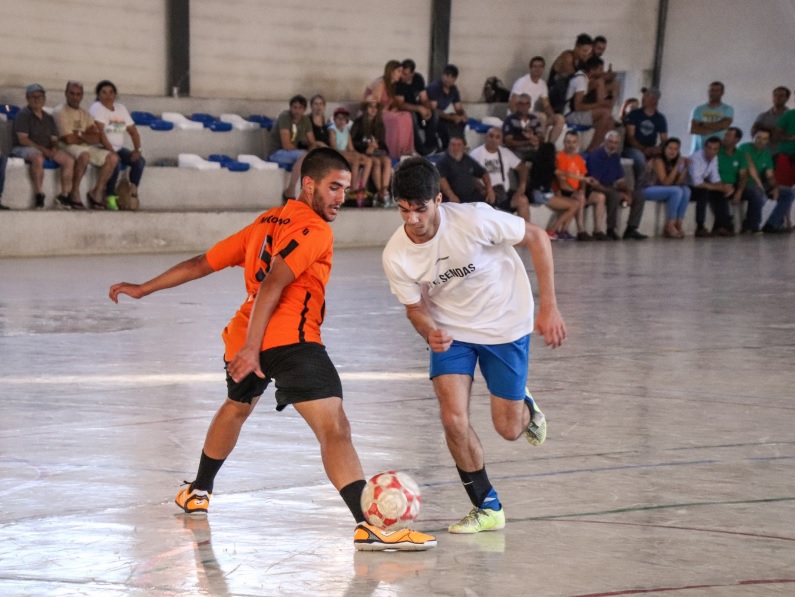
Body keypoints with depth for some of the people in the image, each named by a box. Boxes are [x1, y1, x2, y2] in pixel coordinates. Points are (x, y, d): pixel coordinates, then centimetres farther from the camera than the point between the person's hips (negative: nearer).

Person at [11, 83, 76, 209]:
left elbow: (54, 139, 16)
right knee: (38, 158, -41)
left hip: (47, 150, 7)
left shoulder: (48, 118, 18)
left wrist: (54, 149, -9)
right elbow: (22, 139, -12)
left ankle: (64, 195, -13)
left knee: (69, 160, -16)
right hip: (23, 148, -7)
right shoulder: (23, 115, -3)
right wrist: (42, 149, -18)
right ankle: (38, 195, -36)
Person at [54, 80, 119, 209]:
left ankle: (96, 193, -4)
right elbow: (69, 139, -14)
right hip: (68, 147, -7)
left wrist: (80, 135, -11)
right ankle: (75, 193, -25)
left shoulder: (84, 114, 17)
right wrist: (88, 137, 0)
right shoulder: (61, 111, -6)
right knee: (84, 155, -39)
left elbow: (97, 138, 6)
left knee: (113, 158, -9)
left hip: (87, 147, 7)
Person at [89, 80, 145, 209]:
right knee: (115, 162, -33)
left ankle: (133, 192, -14)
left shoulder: (121, 108, 13)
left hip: (118, 149, 7)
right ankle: (110, 196, -20)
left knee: (139, 160, -15)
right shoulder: (97, 108, -7)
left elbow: (133, 131, 11)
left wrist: (137, 149, -5)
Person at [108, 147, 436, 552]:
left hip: (244, 337, 9)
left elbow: (201, 264, 25)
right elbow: (272, 285, -17)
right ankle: (368, 526, -35)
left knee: (236, 408, 36)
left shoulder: (267, 222, 21)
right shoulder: (315, 230, -4)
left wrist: (142, 289, 35)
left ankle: (198, 493, 54)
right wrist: (251, 348, -22)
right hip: (289, 338, -9)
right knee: (334, 429, -18)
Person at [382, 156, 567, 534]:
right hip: (451, 332, 2)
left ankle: (526, 409, 42)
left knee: (508, 429, 2)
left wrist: (548, 306, -17)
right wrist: (429, 333, -29)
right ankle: (487, 507, 5)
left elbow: (537, 238, -16)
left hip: (505, 325, -2)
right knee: (453, 419, -15)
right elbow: (415, 305, -5)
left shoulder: (474, 220, -30)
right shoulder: (395, 256, -20)